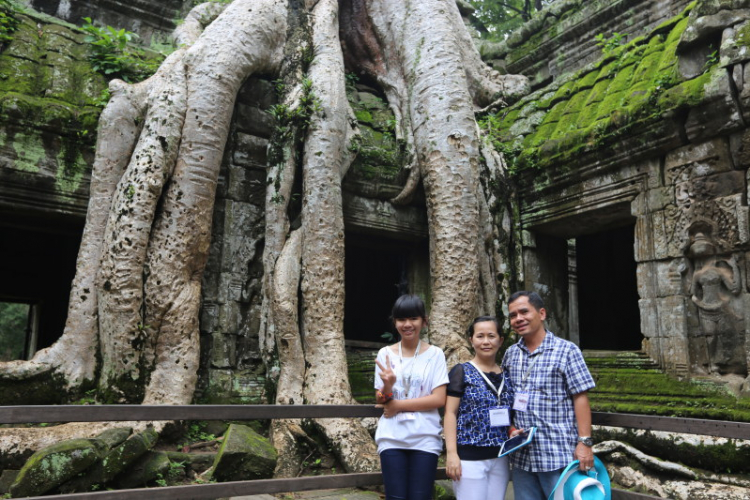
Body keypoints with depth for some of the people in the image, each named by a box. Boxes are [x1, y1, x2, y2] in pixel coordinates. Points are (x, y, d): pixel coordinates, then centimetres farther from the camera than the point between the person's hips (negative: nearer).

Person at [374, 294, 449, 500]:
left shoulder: (435, 354, -2)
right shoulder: (385, 354, 2)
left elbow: (439, 399, -9)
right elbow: (381, 403, 3)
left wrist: (398, 404, -13)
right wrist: (387, 387, -20)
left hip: (425, 439, -1)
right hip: (392, 439, 1)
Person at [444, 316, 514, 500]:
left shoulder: (506, 376, 11)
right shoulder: (462, 372, -3)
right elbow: (450, 413, -6)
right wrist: (451, 453, -13)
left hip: (500, 457, 5)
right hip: (469, 457, -5)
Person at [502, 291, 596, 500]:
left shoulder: (567, 350, -5)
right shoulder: (510, 354, 9)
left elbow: (580, 398, -8)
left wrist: (585, 442, -14)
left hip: (558, 454, -5)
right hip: (521, 455, 5)